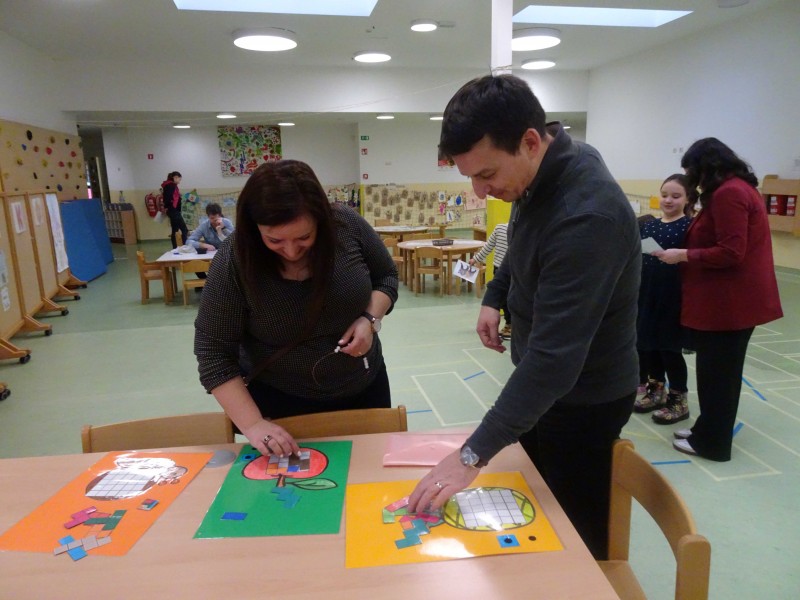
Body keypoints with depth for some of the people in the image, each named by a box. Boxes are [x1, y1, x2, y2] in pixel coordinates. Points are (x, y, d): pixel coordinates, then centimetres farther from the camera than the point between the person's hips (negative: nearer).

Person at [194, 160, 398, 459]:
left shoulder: (348, 225, -18)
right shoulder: (233, 262, -23)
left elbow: (386, 277, -1)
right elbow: (213, 352, -18)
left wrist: (370, 318, -19)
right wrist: (252, 424, -25)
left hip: (365, 386, 3)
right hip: (282, 402, -2)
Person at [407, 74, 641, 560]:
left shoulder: (589, 216, -34)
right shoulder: (537, 177, -6)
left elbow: (556, 355, -36)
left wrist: (473, 455, -34)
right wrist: (495, 296, 6)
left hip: (583, 398, -8)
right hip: (543, 380, 8)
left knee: (577, 536, 12)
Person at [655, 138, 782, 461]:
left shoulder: (727, 193, -18)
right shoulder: (739, 188, 15)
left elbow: (731, 253, -23)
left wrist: (683, 255, -15)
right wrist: (688, 251, 12)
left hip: (729, 301, -10)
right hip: (732, 298, 10)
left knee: (717, 372, 1)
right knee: (722, 370, 17)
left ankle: (711, 443, 14)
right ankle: (710, 431, 29)